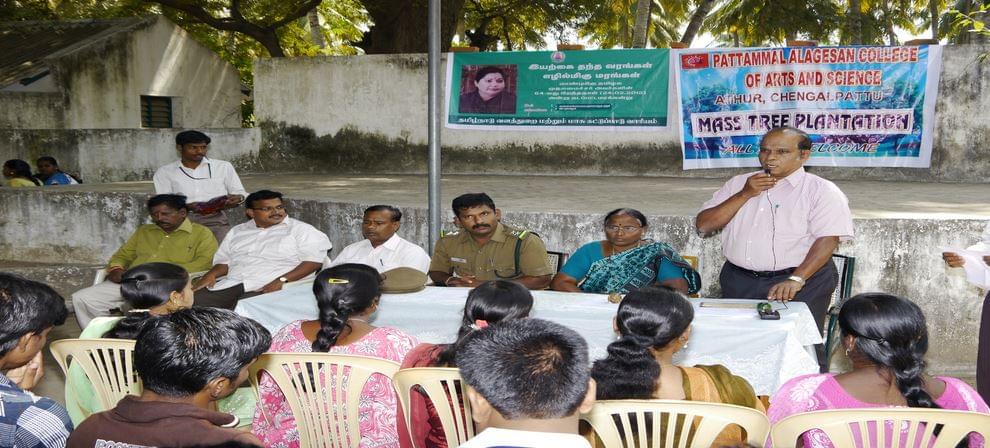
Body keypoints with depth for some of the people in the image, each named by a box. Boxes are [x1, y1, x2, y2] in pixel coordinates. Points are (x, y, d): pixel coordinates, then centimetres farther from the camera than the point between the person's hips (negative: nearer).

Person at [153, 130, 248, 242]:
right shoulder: (164, 172, 14)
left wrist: (238, 198, -6)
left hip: (215, 218, 0)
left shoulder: (224, 167, 17)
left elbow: (239, 192, 19)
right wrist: (187, 206, -14)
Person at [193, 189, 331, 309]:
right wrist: (211, 274, 4)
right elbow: (224, 261, 28)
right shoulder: (237, 231, 25)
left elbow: (314, 261, -5)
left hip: (268, 288, -5)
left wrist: (282, 280, -17)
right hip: (229, 285, 5)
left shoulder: (301, 229, 6)